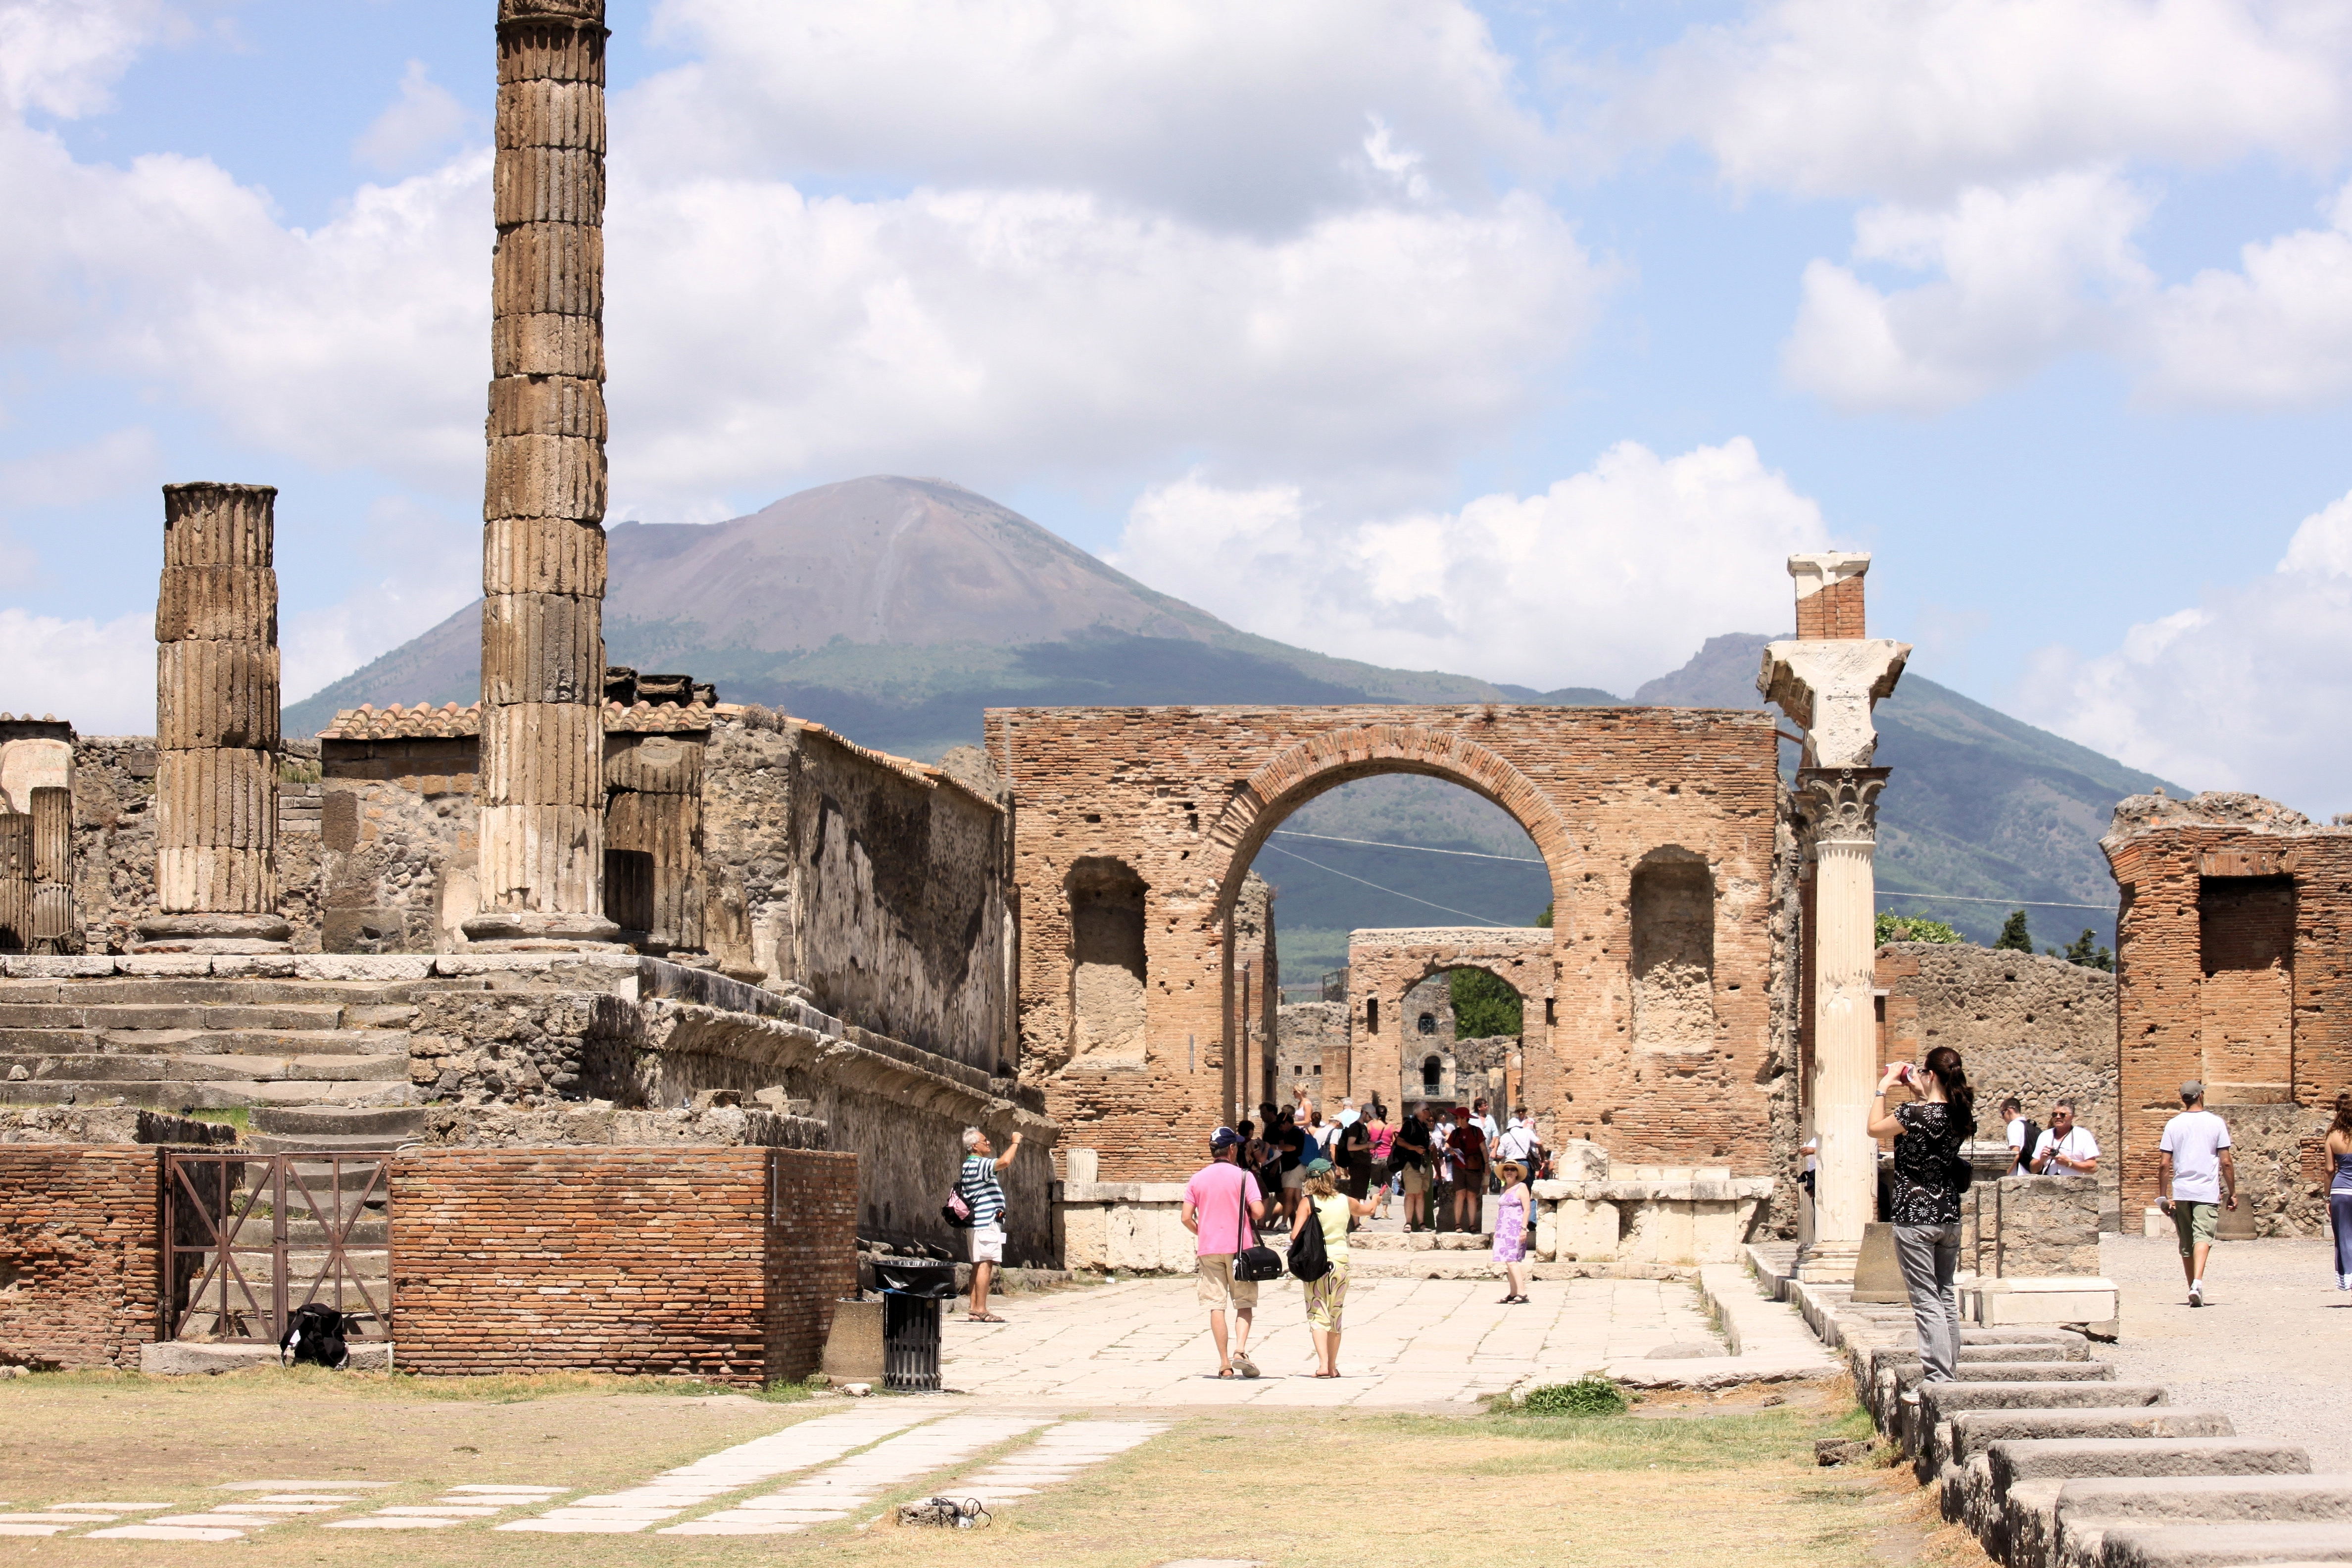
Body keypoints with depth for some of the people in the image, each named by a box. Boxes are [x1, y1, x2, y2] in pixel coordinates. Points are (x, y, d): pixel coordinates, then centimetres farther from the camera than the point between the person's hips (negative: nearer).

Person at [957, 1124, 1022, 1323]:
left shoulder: (971, 1165, 20)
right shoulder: (977, 1164, -13)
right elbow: (1005, 1162, -24)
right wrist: (1015, 1143, -11)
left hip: (979, 1223, 11)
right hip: (987, 1221, -11)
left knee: (979, 1265, 9)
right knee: (985, 1264, -12)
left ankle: (974, 1310, 8)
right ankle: (981, 1310, -16)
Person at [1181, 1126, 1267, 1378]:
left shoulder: (1197, 1179, 4)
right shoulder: (1243, 1176, -5)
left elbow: (1186, 1217, 0)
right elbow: (1258, 1212, -13)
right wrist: (1251, 1218, 10)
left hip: (1209, 1249, 2)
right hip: (1239, 1246, -2)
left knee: (1216, 1305, 4)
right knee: (1244, 1303, 8)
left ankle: (1224, 1364, 1)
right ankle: (1240, 1351, -13)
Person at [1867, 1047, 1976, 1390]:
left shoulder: (1915, 1113, -18)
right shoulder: (1961, 1115, 1)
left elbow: (1874, 1128, -2)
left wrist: (1884, 1087, 5)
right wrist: (1919, 1093, 18)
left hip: (1915, 1217, -7)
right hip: (1950, 1216, 7)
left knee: (1926, 1301, -5)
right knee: (1946, 1297, 15)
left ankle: (1939, 1382, -9)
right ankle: (1951, 1376, 19)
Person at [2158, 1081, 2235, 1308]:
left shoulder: (2173, 1125, 3)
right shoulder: (2216, 1123, -1)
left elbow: (2164, 1164, 0)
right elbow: (2226, 1162, -2)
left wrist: (2164, 1196, 6)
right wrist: (2232, 1193, 7)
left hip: (2180, 1193, 2)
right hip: (2208, 1192, -2)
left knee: (2186, 1243, 13)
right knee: (2203, 1237, -12)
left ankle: (2193, 1287, 21)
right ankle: (2198, 1283, -33)